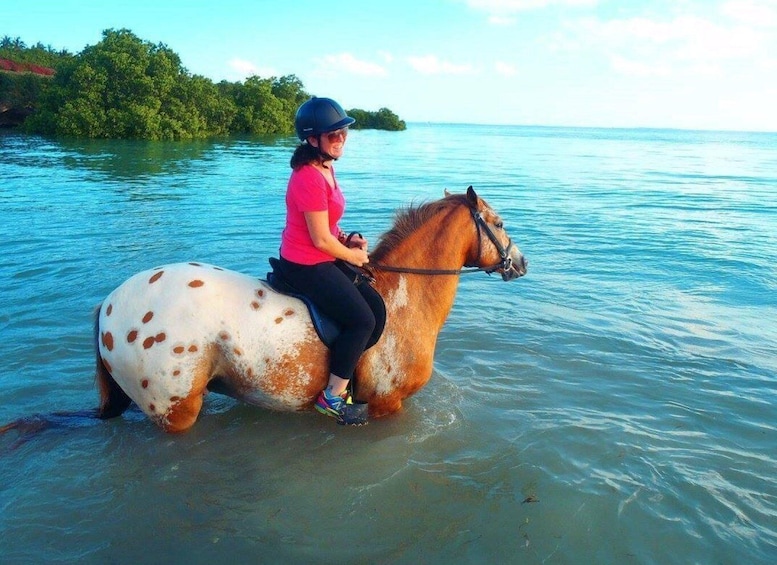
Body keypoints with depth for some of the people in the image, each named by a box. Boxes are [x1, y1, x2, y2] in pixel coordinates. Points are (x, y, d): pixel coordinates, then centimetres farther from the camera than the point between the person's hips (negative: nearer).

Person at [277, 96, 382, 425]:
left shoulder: (326, 168, 7)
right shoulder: (310, 177, -24)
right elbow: (321, 240, -22)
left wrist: (348, 240, 3)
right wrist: (354, 256, -7)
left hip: (324, 259, 10)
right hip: (306, 265, -10)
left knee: (376, 305, 8)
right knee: (361, 320, -10)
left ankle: (347, 372, 21)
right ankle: (332, 397, 2)